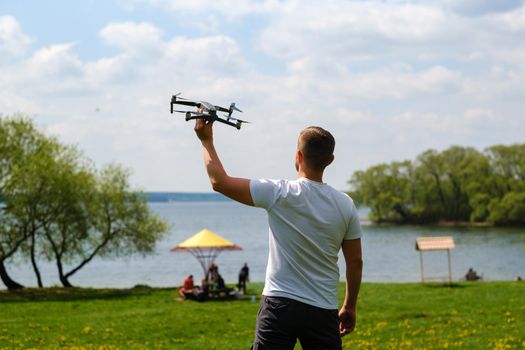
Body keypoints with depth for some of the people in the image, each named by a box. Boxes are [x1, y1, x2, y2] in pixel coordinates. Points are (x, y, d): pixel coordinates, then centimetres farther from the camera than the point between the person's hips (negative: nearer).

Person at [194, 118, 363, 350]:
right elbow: (355, 261, 8)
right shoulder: (345, 205, 2)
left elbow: (219, 181, -4)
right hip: (324, 312, 3)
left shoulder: (279, 194, -9)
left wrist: (206, 140, 10)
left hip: (280, 305, -3)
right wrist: (349, 306, 21)